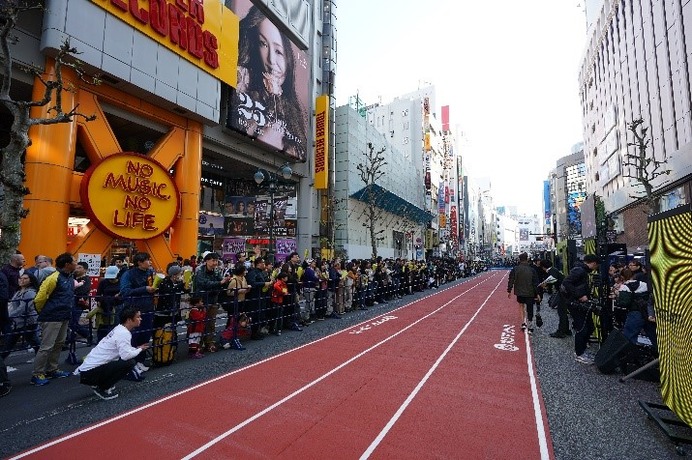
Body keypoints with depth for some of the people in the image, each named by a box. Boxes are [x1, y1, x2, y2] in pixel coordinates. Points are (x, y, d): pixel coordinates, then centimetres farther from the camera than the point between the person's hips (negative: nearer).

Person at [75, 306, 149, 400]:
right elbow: (126, 355, -29)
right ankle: (102, 388, -4)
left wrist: (137, 348, 3)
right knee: (130, 362, -20)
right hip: (90, 372, -9)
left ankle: (100, 384, 15)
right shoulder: (123, 333, -21)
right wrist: (140, 349, -11)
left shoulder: (119, 329, 8)